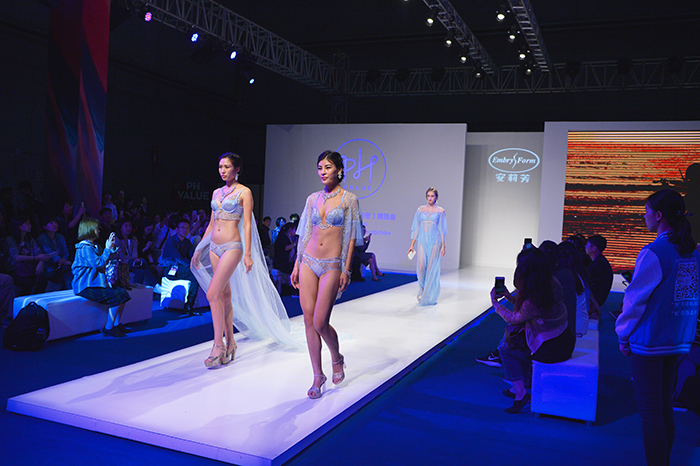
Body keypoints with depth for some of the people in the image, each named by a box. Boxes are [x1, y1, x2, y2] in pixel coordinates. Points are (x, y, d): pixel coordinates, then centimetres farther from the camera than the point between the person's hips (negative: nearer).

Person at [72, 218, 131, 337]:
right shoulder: (85, 247, -15)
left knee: (123, 293, 0)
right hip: (86, 286, -10)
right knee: (116, 297, -20)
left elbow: (103, 261, 25)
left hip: (95, 282, 10)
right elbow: (99, 264, -22)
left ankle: (117, 324, 4)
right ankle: (108, 328, -12)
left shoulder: (93, 246, 18)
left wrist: (111, 247, 16)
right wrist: (107, 248, -16)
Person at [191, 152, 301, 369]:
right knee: (225, 296, 11)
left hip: (232, 247, -7)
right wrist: (199, 250, 17)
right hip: (214, 247, 7)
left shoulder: (244, 192, -4)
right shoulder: (217, 192, 15)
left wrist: (248, 254, -12)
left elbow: (247, 225, -7)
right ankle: (230, 343, 19)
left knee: (213, 294, -16)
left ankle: (218, 345, -9)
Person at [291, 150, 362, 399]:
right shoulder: (313, 199, 10)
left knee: (320, 323, -7)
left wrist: (346, 270, -8)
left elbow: (351, 237, -3)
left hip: (331, 265, -4)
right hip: (309, 262, 4)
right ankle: (318, 376, 14)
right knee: (309, 320, 1)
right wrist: (297, 265, 9)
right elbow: (305, 234, 12)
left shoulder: (349, 199, -2)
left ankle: (337, 359, 24)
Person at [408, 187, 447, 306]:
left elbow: (442, 229, 2)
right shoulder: (420, 209, 9)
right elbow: (416, 228, 9)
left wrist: (443, 246, -5)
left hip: (434, 242, -1)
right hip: (422, 241, 2)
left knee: (432, 268, -1)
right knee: (421, 267, -8)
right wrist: (412, 245, 5)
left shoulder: (440, 211, 4)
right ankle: (422, 290, 18)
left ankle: (429, 297, 8)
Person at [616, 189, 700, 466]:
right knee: (665, 407, 17)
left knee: (651, 412, 1)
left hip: (649, 343, -8)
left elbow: (635, 298, -14)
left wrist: (623, 335, -2)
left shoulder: (654, 253, -17)